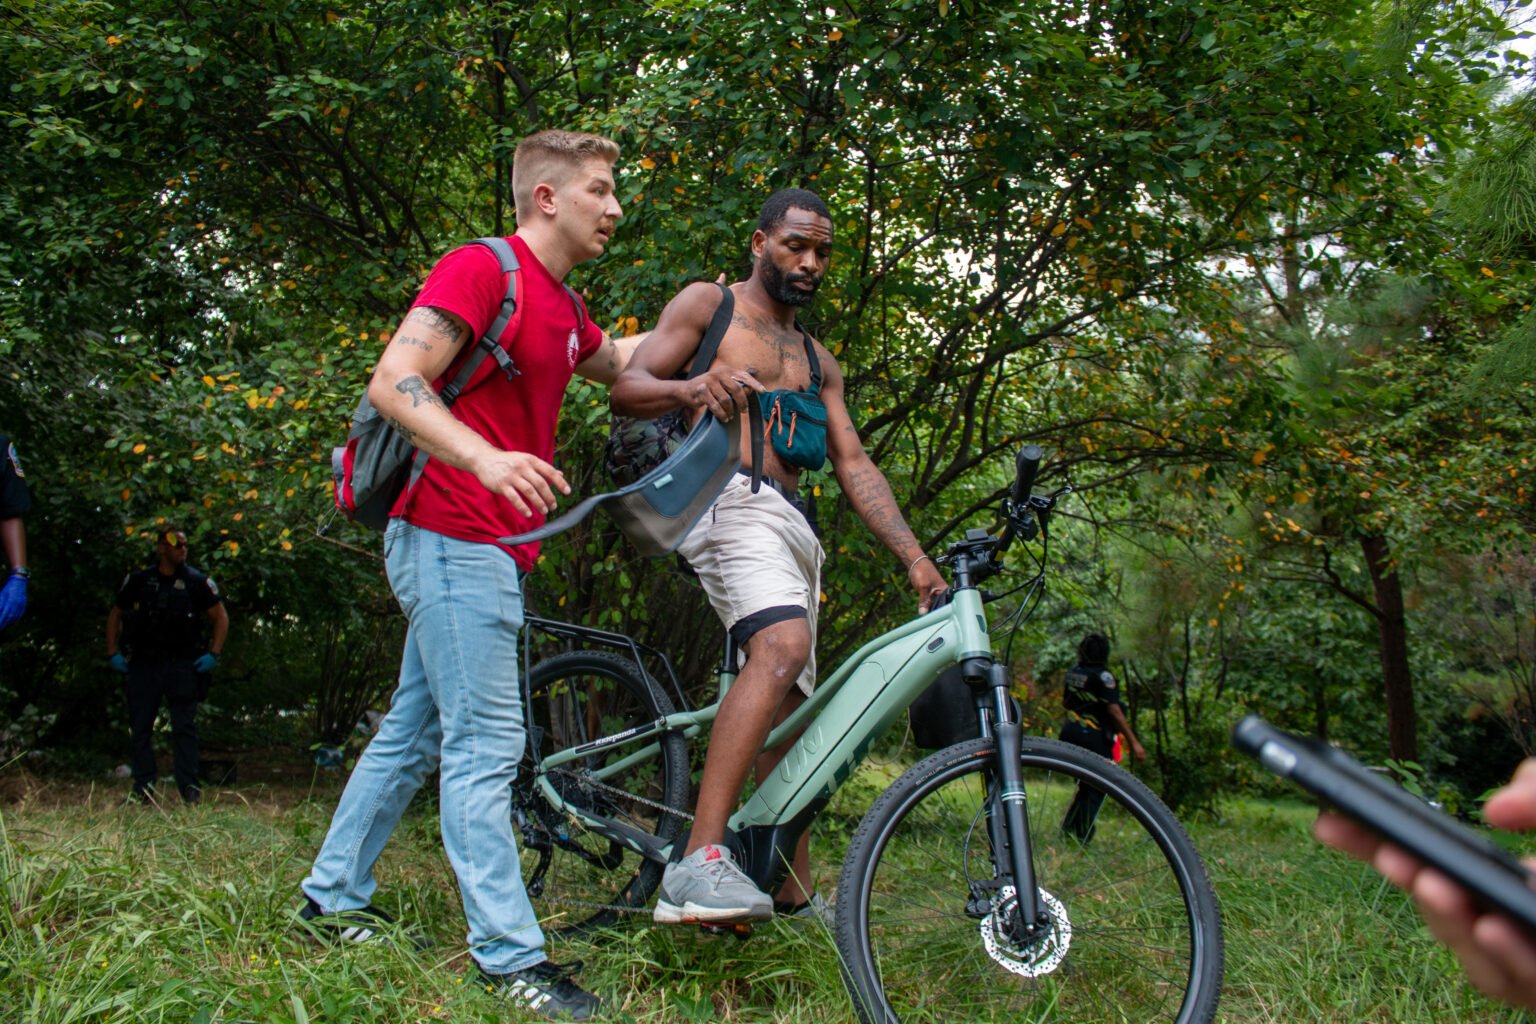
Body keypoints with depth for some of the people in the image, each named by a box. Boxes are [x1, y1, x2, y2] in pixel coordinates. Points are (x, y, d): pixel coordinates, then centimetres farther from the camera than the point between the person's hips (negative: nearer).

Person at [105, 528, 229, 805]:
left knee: (184, 727, -3)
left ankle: (189, 786, -1)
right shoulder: (138, 581, 5)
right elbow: (115, 616, 17)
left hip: (182, 665, -2)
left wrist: (213, 654, -1)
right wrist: (113, 653, 7)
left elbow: (221, 618, 8)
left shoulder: (197, 582, 1)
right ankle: (143, 788, 11)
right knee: (140, 727, 4)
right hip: (143, 665, 2)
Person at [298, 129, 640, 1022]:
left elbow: (615, 362, 37)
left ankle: (332, 899, 28)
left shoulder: (562, 307, 16)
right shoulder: (482, 268, -12)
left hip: (490, 550, 10)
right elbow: (394, 380, -21)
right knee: (487, 746, -9)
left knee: (414, 733, 16)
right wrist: (484, 457, -36)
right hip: (453, 539, -10)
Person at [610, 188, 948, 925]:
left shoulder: (818, 361, 28)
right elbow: (626, 389, 0)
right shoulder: (709, 304, 11)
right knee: (782, 647, -33)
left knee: (789, 712, 7)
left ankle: (795, 899, 16)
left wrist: (914, 557, 8)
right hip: (729, 498, -8)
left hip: (793, 523, 8)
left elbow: (853, 465, 20)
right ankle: (699, 863, -42)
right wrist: (693, 387, -23)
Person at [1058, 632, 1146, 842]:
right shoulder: (1103, 676, -15)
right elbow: (1114, 710, -20)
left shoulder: (1072, 673, 7)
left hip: (1071, 732, 7)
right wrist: (1133, 742, -20)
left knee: (1084, 785, 21)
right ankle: (1083, 836, -1)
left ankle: (1069, 825, 18)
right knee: (1096, 789, 1)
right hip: (1094, 737, -7)